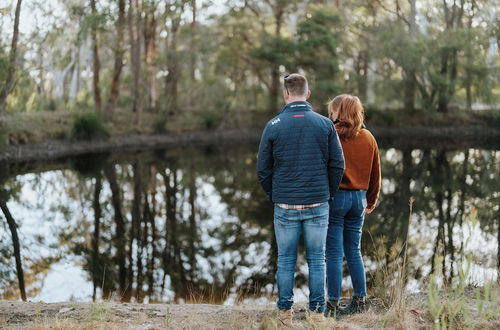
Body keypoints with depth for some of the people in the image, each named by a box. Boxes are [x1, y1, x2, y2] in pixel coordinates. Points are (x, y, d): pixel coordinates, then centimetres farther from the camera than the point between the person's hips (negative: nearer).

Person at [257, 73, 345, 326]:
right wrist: (329, 194, 12)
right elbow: (337, 165, 0)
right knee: (316, 260, 8)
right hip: (318, 205, 1)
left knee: (286, 260, 9)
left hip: (285, 205, 0)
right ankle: (317, 311, 12)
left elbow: (263, 169, 0)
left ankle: (285, 311, 15)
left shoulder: (273, 126, -4)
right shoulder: (325, 124, -2)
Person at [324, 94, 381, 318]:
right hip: (359, 198, 5)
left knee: (334, 253, 0)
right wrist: (371, 201, 23)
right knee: (354, 252, 15)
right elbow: (375, 173, 13)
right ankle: (360, 300, 20)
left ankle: (333, 305, 4)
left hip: (335, 197, -5)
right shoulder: (368, 138, 6)